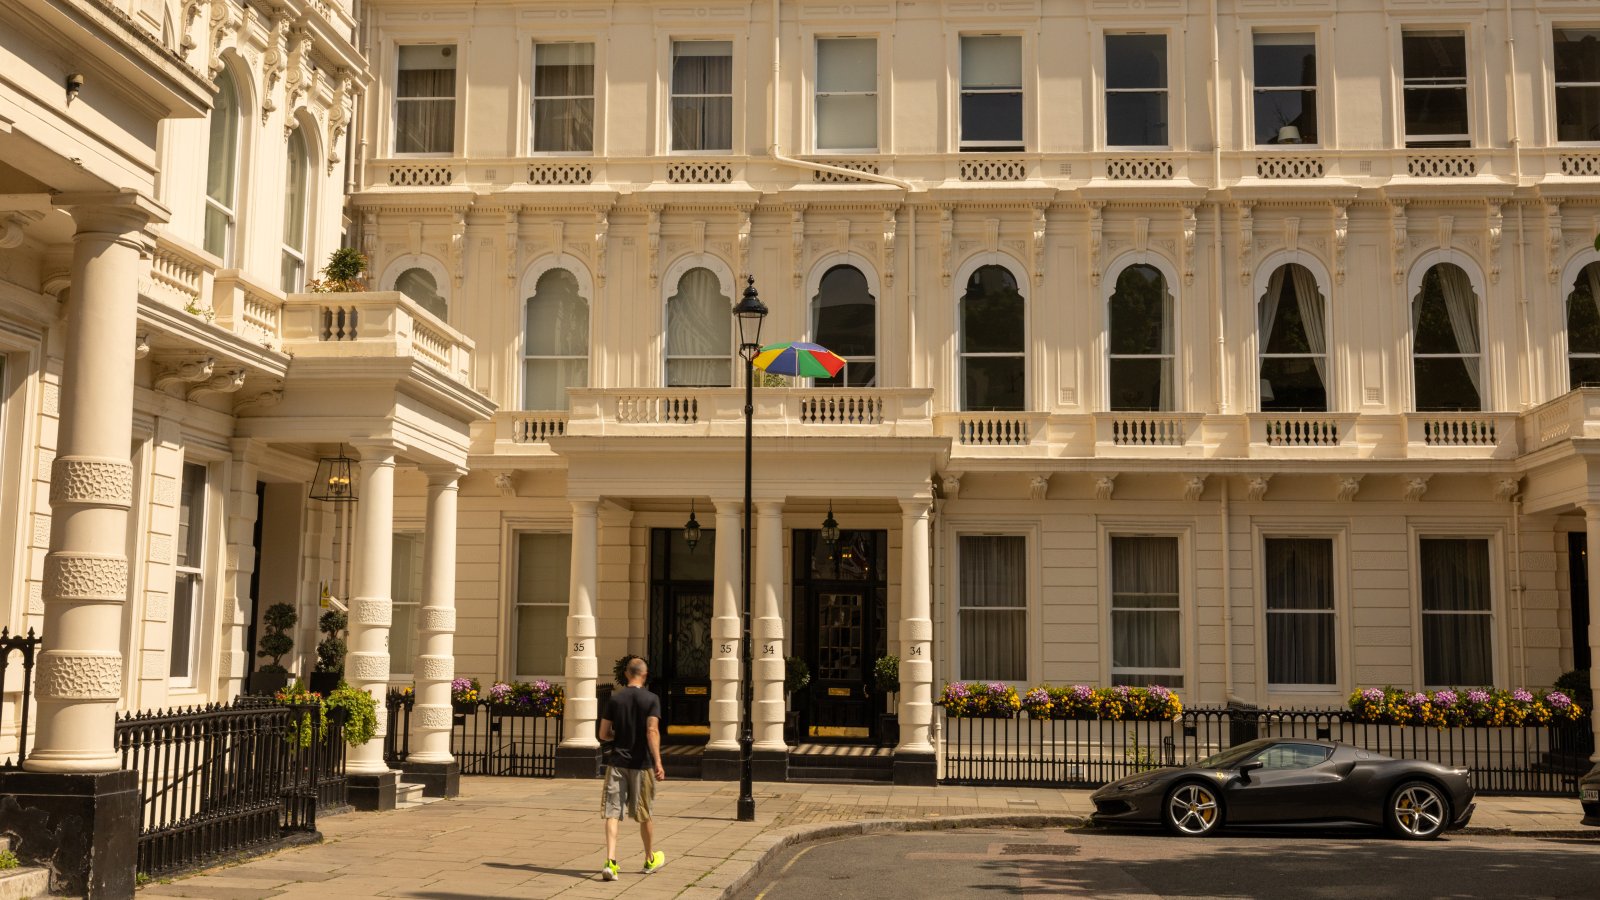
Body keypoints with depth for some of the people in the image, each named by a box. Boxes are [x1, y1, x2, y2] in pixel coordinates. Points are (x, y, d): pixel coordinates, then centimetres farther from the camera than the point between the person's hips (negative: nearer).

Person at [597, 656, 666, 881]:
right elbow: (652, 731, -16)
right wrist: (658, 762, -18)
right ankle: (651, 859, 31)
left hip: (617, 763, 1)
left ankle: (610, 861, -19)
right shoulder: (651, 699, -4)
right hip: (641, 763, -1)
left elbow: (603, 734, 4)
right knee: (644, 814, 14)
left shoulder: (614, 698, 3)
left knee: (612, 812, -3)